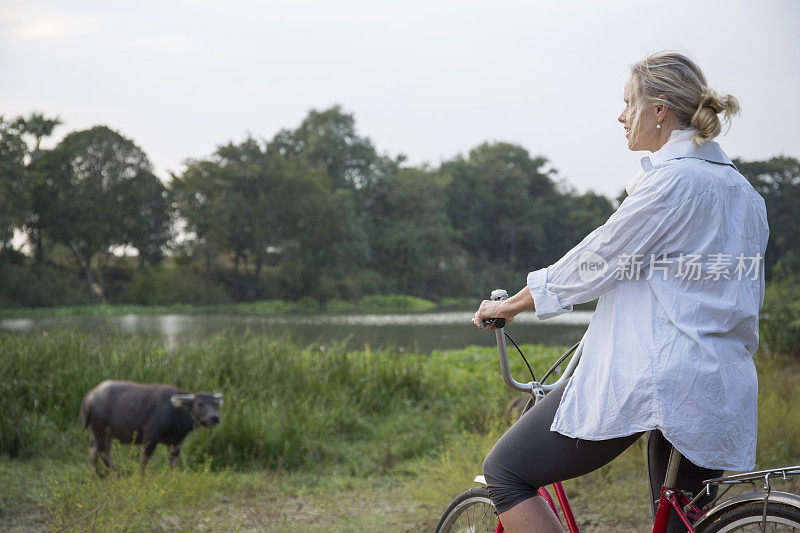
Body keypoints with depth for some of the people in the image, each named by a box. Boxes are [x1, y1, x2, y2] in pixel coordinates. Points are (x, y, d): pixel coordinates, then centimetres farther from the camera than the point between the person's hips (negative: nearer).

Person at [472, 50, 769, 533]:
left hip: (650, 378, -9)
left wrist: (512, 305, 6)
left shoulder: (672, 179, -11)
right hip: (724, 396, 9)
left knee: (505, 473, 2)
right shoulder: (745, 192, 16)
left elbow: (598, 261, -6)